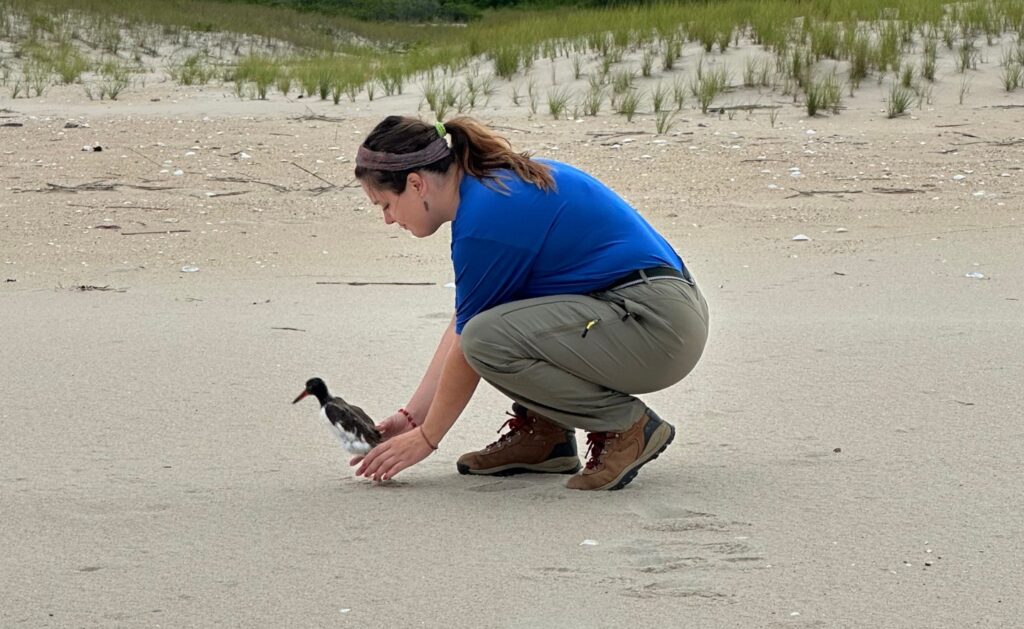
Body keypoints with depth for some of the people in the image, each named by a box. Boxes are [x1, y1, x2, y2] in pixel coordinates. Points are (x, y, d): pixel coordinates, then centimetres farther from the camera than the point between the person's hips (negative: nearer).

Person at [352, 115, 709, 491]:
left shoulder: (485, 219, -17)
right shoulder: (494, 185, 12)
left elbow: (471, 345, -9)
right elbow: (462, 325, 17)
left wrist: (426, 437, 3)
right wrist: (413, 415, 16)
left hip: (658, 325, -10)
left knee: (490, 337, -25)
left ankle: (627, 427, -9)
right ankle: (544, 433, 14)